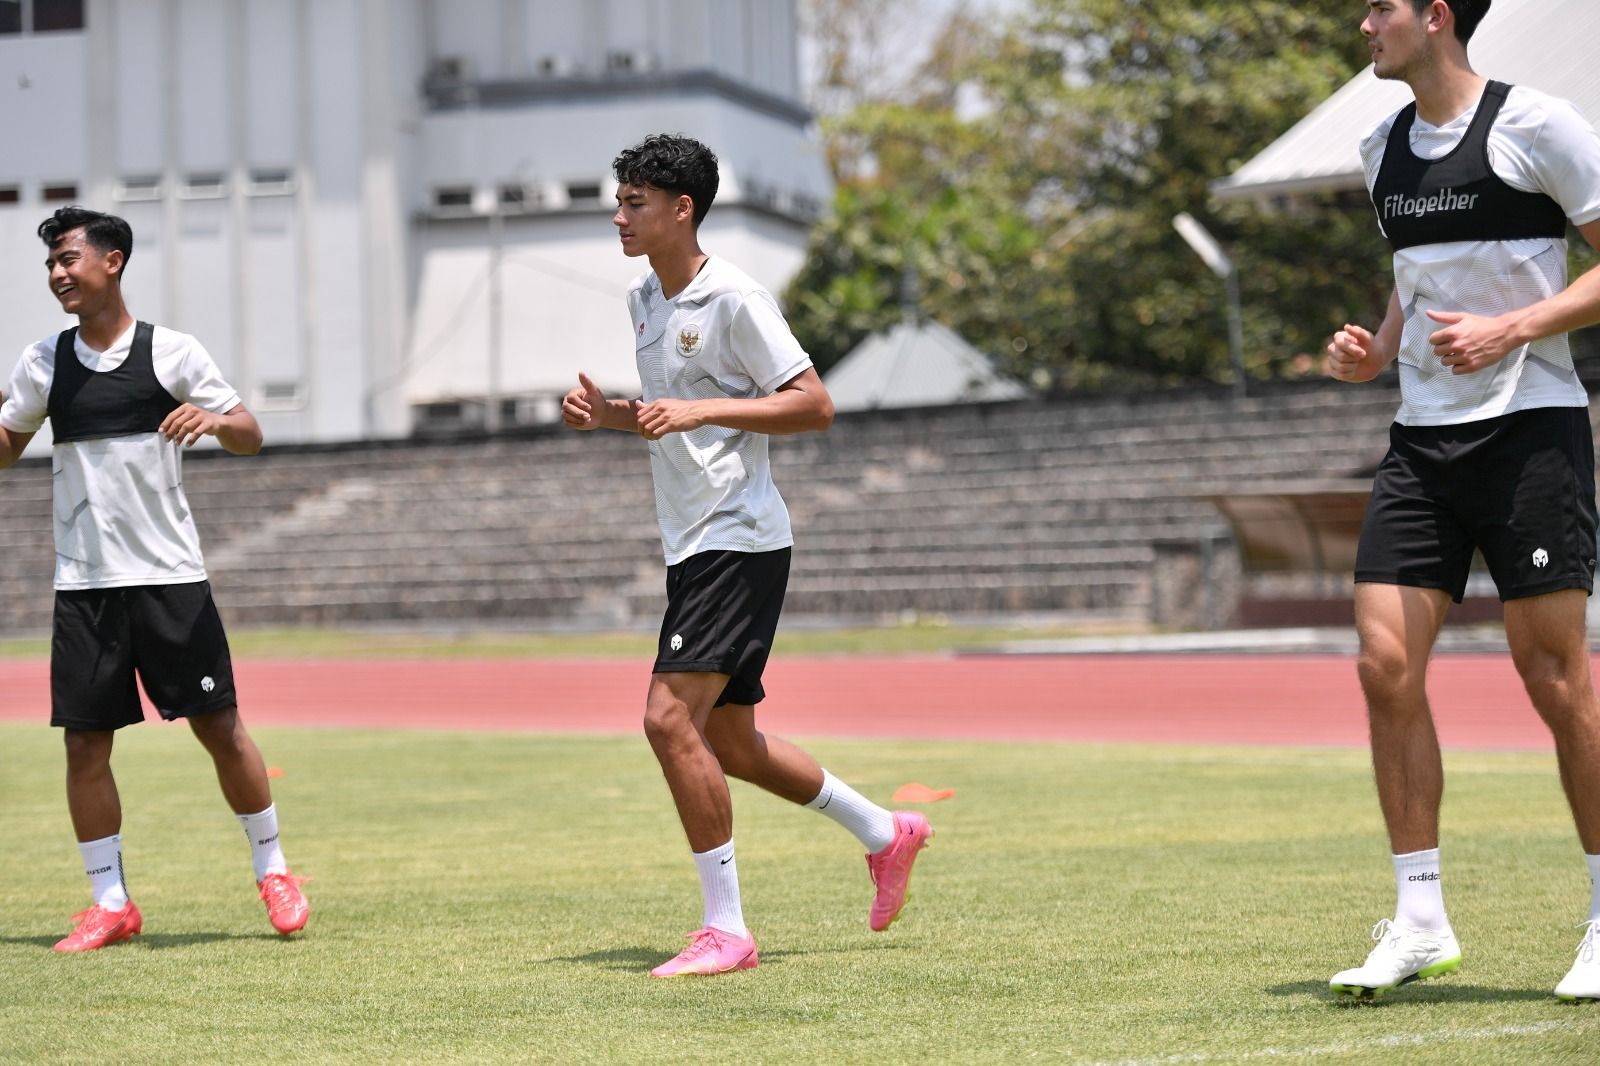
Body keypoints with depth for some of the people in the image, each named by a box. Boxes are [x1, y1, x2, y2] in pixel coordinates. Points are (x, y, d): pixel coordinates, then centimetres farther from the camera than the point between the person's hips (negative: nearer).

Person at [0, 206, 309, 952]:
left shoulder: (172, 353, -3)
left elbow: (250, 437, 0)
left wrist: (215, 419, -22)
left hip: (170, 578, -3)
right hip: (83, 583, 3)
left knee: (219, 726, 0)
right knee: (84, 743, 1)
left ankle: (272, 870, 18)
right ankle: (110, 902, 11)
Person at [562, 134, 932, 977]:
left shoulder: (734, 298, -13)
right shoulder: (644, 301, 14)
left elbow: (814, 406, -16)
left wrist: (702, 410, -23)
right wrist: (609, 415, 5)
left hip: (738, 541, -10)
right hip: (693, 548, 10)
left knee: (670, 717, -18)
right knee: (727, 742, 14)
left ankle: (725, 927, -12)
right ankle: (885, 833, 32)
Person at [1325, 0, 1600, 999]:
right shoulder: (1385, 147, 13)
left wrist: (1512, 330, -19)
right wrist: (1379, 348, 10)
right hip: (1422, 434, 7)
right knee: (1386, 665, -4)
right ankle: (1420, 921, 4)